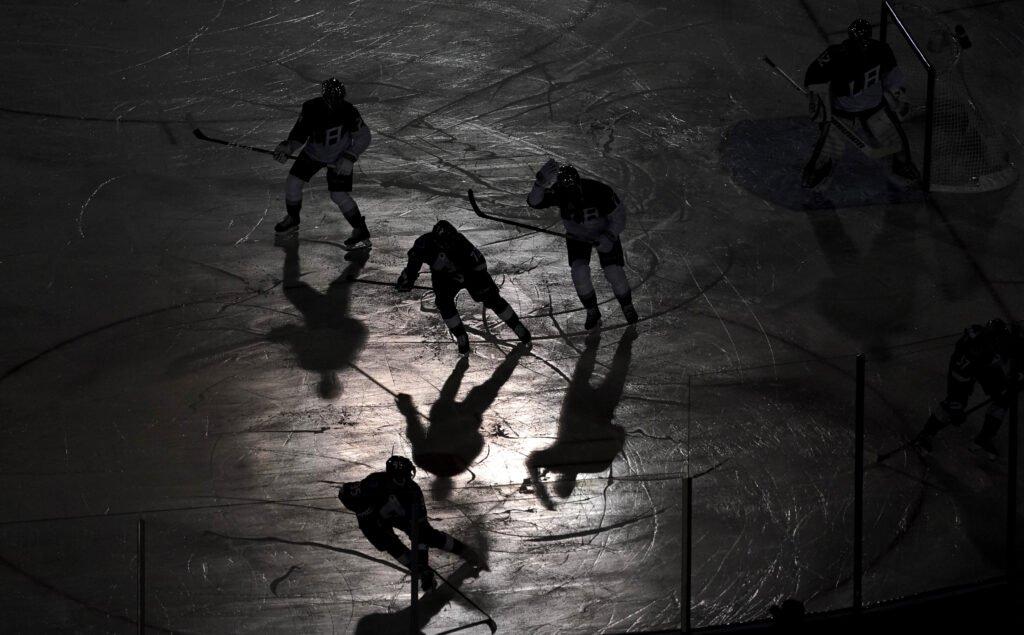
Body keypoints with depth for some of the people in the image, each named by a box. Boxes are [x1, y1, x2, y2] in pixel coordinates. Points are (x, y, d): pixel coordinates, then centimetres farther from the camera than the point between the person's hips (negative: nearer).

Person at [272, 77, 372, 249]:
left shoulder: (348, 112, -29)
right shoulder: (311, 108, -21)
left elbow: (363, 137, -19)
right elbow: (299, 133, -8)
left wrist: (349, 159, -30)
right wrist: (287, 147, -27)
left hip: (339, 158, -4)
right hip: (314, 152, 4)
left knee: (339, 195, -14)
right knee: (292, 182, 1)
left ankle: (361, 234, 0)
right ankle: (292, 220, 28)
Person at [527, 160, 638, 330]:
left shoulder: (599, 191, -36)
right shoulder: (559, 193, -30)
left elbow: (618, 216, -22)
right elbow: (534, 202, -44)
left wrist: (609, 238, -36)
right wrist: (541, 183, -63)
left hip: (604, 233, -2)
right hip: (577, 236, 2)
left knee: (614, 273, -8)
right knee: (579, 273, -15)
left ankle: (627, 307, 23)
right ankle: (592, 313, 11)